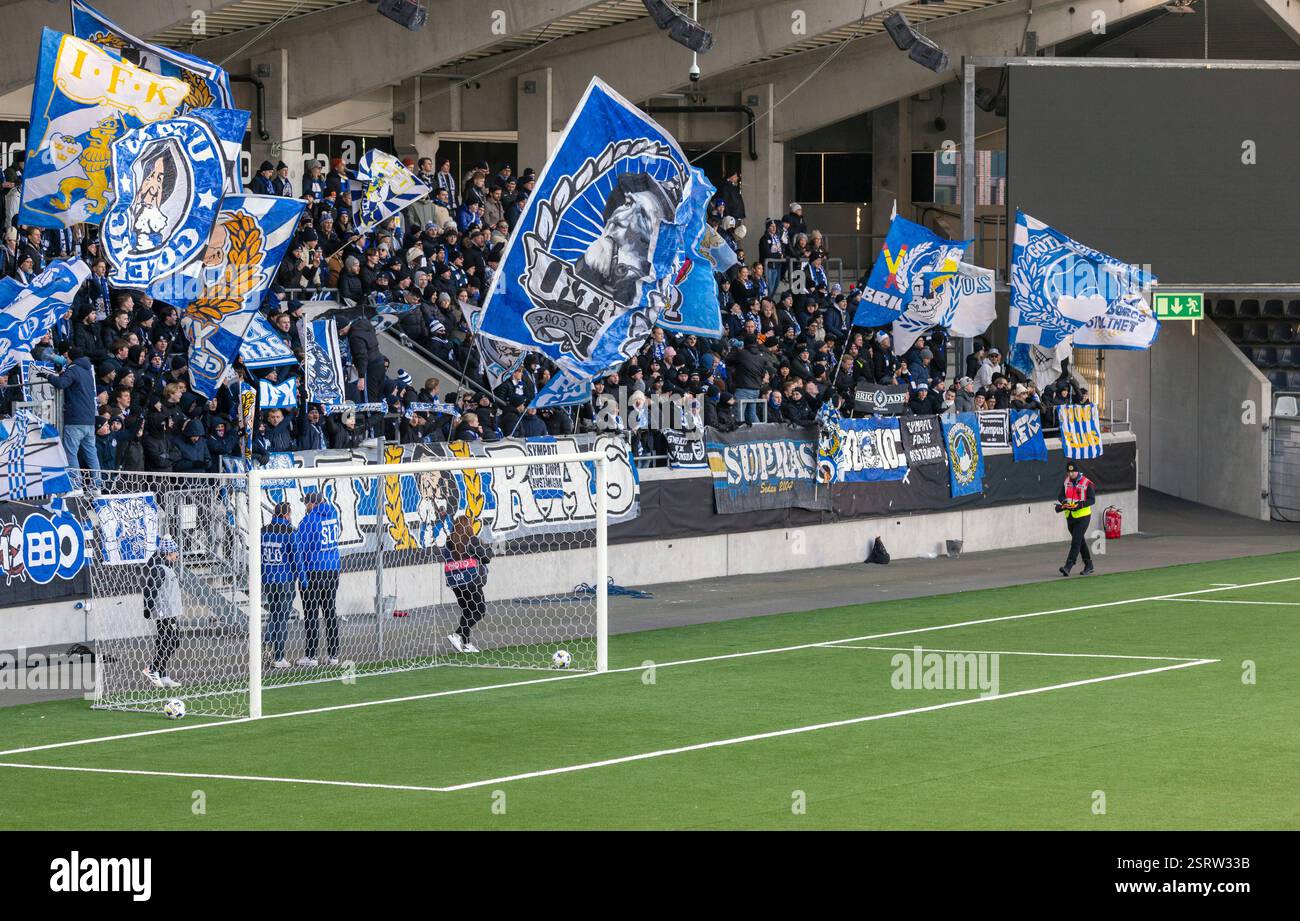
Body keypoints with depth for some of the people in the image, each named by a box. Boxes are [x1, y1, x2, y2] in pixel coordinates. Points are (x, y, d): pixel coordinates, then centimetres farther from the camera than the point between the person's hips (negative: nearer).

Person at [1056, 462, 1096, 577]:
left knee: (1076, 542, -13)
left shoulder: (1086, 483, -9)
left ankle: (1068, 567, -19)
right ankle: (1088, 565, 25)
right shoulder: (1066, 482, 9)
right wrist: (1060, 505, -10)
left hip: (1082, 516, -7)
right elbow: (1061, 496, 12)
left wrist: (1079, 505, -25)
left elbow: (1092, 500, -11)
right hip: (1070, 517, 7)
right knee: (1080, 541, 14)